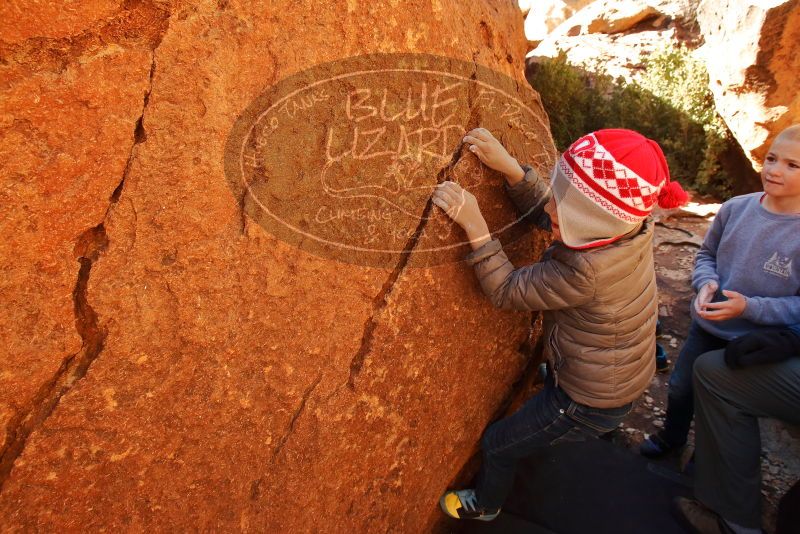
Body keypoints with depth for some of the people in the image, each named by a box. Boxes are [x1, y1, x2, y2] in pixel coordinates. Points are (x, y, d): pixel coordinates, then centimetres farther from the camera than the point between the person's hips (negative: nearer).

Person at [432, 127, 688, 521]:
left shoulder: (585, 270, -40)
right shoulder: (630, 228, -16)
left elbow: (506, 291, -27)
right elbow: (544, 213, -7)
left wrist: (474, 226, -31)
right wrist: (509, 168, -20)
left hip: (591, 403, -7)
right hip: (626, 379, 8)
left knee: (497, 446, 15)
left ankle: (484, 505, 44)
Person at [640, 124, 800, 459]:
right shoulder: (736, 208, -12)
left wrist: (749, 307, -29)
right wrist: (706, 282, -15)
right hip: (706, 326, 4)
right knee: (681, 387, 22)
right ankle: (671, 438, 51)